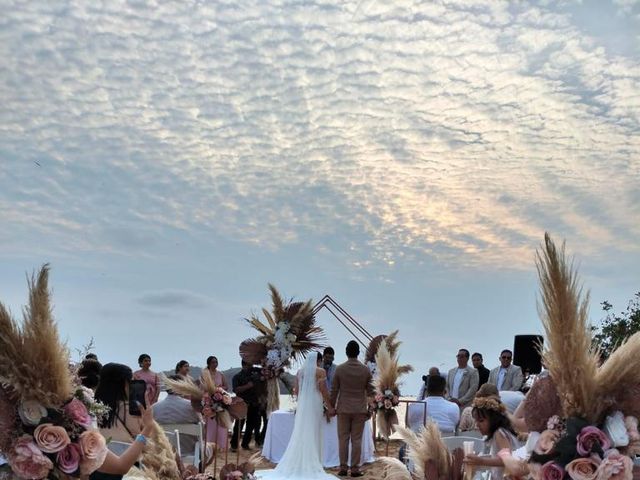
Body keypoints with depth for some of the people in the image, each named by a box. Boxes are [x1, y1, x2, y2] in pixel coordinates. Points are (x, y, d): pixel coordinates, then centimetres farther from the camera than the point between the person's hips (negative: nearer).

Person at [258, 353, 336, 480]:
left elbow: (297, 390, 13)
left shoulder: (300, 371, 10)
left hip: (302, 404, 5)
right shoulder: (320, 371, -5)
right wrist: (330, 407, -3)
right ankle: (311, 465, 1)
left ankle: (297, 464, 9)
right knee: (313, 435, -1)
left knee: (300, 434, 8)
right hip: (315, 404, -5)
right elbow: (323, 390, -9)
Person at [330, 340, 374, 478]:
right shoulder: (366, 369, -2)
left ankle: (343, 468, 9)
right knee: (357, 440, 4)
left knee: (343, 439, 6)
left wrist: (332, 407, 10)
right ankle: (355, 469, 5)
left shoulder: (339, 369, -5)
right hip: (360, 409, 1)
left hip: (343, 409, 0)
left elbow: (334, 390, 0)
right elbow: (370, 391, 2)